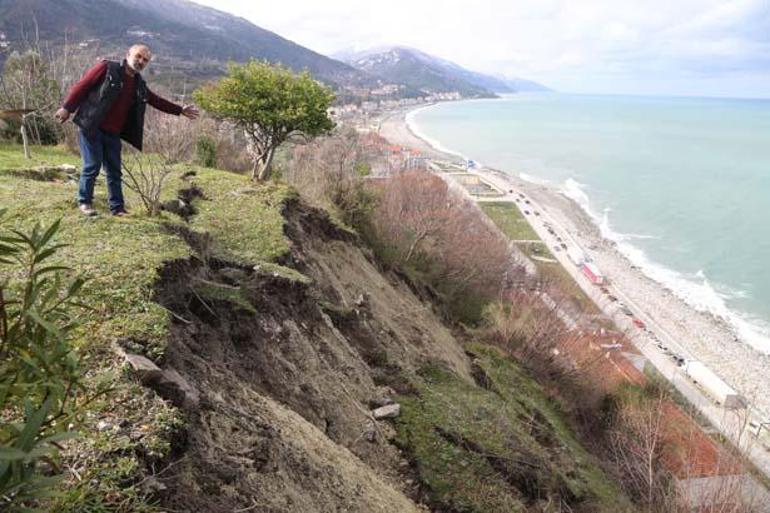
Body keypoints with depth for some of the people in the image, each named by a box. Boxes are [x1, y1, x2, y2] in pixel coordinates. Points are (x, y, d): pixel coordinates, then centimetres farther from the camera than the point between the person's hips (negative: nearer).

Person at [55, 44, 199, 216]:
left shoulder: (139, 85, 11)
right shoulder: (107, 68, -7)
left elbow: (157, 101, 22)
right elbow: (82, 85, -8)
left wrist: (180, 110, 20)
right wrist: (67, 108, -12)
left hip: (113, 134, 6)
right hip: (91, 128, -6)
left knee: (114, 171, 8)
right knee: (92, 166, -4)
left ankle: (117, 208, 15)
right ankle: (84, 202, 12)